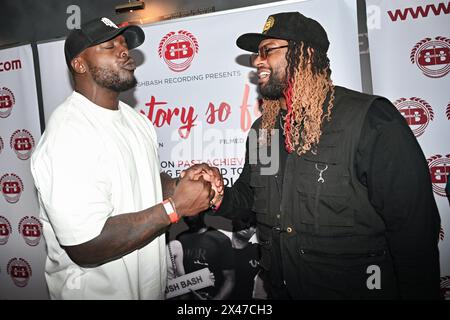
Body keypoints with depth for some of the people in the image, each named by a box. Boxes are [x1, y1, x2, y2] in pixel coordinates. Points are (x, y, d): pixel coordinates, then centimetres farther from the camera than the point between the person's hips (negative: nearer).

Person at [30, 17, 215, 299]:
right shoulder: (68, 136, -25)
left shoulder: (135, 118, 3)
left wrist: (181, 187, -9)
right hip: (98, 289, -7)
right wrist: (176, 206, -25)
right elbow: (85, 246, -28)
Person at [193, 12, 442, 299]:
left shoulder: (371, 120, -20)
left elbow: (414, 229, -19)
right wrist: (220, 196, -10)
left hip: (357, 289, -5)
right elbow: (247, 196, 10)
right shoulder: (263, 130, 2)